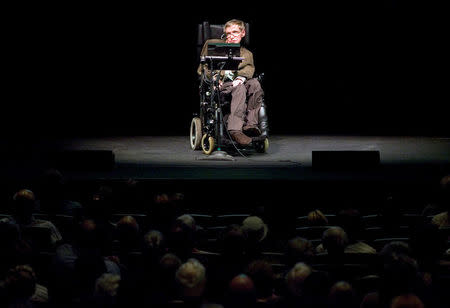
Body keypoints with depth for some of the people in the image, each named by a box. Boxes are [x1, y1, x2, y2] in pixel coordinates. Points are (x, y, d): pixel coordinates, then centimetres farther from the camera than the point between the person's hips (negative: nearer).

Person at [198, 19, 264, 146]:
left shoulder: (247, 54, 25)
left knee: (255, 83, -31)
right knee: (240, 88, -37)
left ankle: (250, 124, -37)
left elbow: (249, 68, 4)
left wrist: (241, 78, -21)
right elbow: (202, 68, 16)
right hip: (218, 84, -3)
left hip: (236, 82, 3)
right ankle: (235, 129, -52)